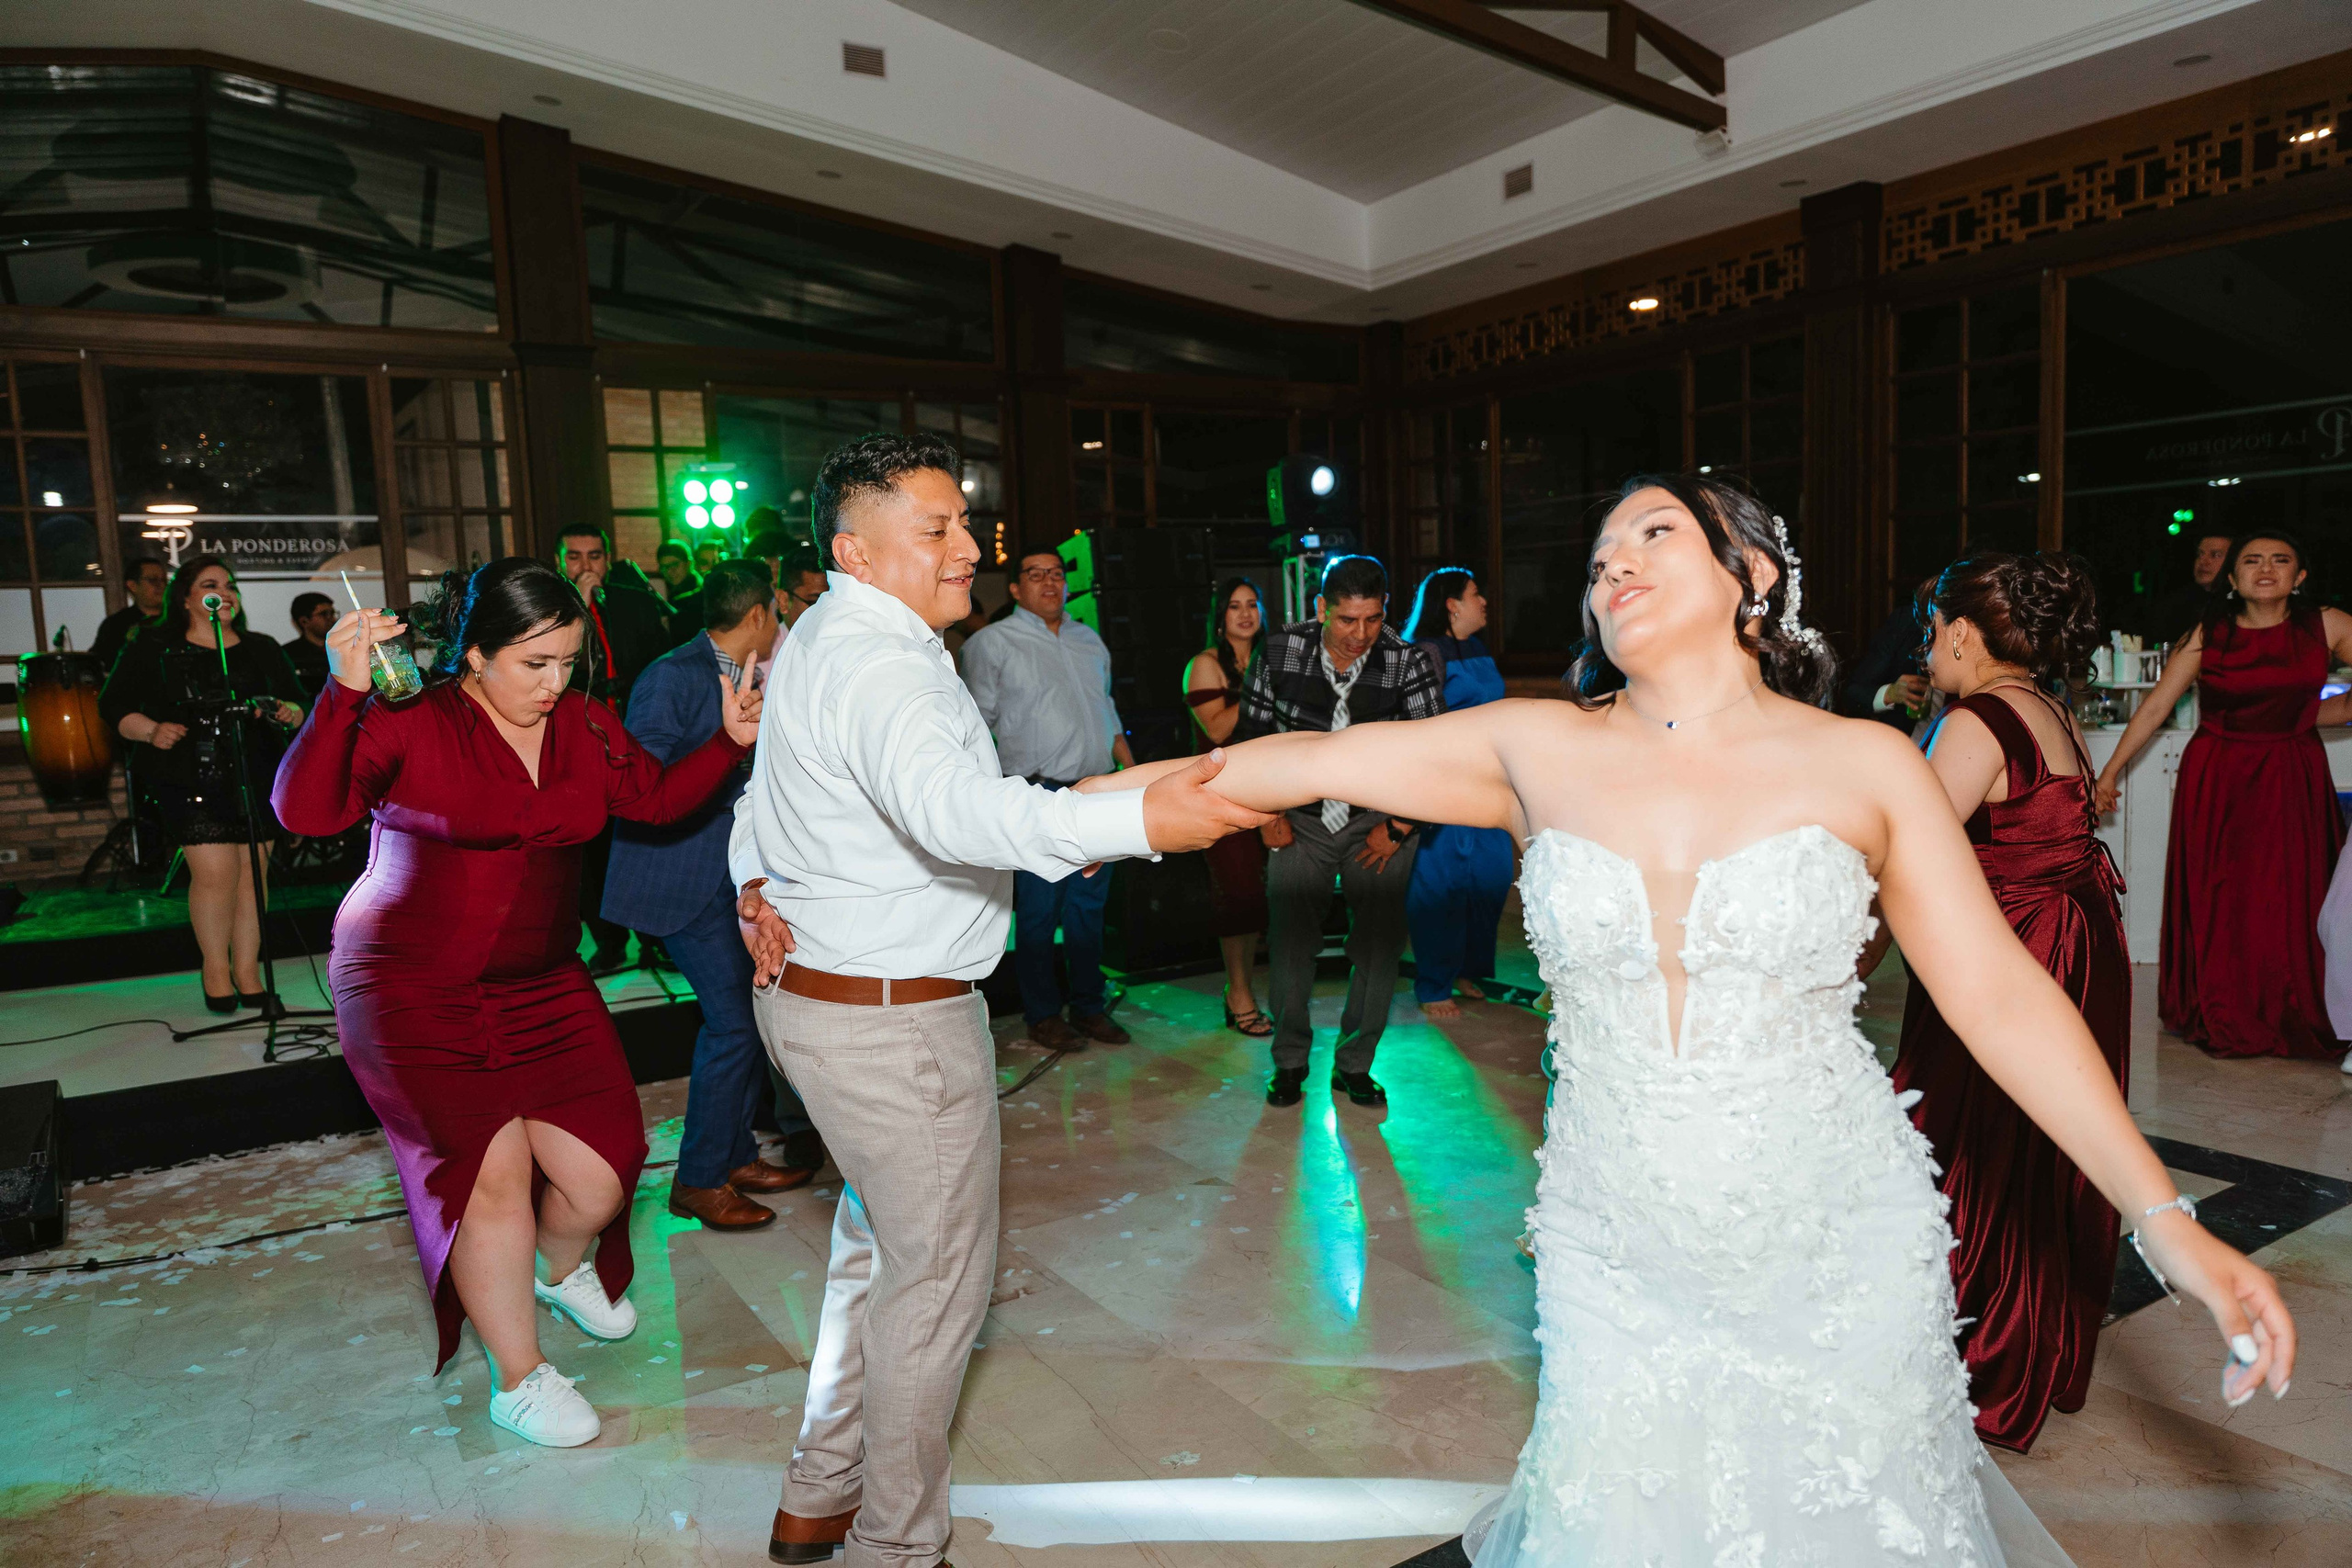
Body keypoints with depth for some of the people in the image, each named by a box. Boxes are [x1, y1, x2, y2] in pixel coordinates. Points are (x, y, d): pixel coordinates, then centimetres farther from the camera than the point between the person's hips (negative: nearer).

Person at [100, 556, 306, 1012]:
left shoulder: (261, 649, 14)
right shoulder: (153, 649, 5)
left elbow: (297, 702, 16)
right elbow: (114, 706, 5)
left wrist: (290, 712, -7)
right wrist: (152, 731, -13)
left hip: (258, 778, 3)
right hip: (192, 780, -3)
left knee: (251, 872, 2)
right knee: (215, 872, -9)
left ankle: (247, 971, 14)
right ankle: (215, 970, 10)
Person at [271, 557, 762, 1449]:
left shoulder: (583, 725, 3)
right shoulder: (408, 724, -14)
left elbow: (657, 799, 9)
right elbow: (307, 811, -24)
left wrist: (730, 742, -6)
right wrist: (344, 693, -36)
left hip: (543, 986, 5)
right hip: (416, 991, -5)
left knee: (603, 1172, -1)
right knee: (494, 1166, -9)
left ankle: (563, 1270, 38)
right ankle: (518, 1378, 15)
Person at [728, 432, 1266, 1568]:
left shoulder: (817, 641, 11)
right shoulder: (879, 665, -25)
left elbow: (763, 796, 23)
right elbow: (950, 806, -45)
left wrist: (753, 886, 14)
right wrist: (1139, 821, -53)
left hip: (813, 994, 11)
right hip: (894, 1024, -11)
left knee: (877, 1248, 25)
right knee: (936, 1276, 7)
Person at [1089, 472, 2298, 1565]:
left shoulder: (1864, 765, -6)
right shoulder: (1541, 749, -4)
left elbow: (2002, 995, -5)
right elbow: (1310, 762, -1)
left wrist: (2170, 1226, -9)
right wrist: (1110, 794, 2)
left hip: (1839, 1258, 0)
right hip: (1618, 1262, 1)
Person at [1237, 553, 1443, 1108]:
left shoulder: (1409, 662, -12)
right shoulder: (1282, 650, -8)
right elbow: (1254, 730, 4)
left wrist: (1398, 827, -5)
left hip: (1378, 826, 0)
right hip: (1301, 822, 1)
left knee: (1379, 946, 3)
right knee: (1289, 942, 3)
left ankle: (1355, 1065, 21)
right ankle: (1290, 1062, 22)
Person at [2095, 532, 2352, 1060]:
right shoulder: (2207, 638, -4)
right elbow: (2155, 706, -4)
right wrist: (2110, 773, -5)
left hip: (2294, 778, 1)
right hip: (2216, 780, -1)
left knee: (2292, 901, 1)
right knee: (2217, 902, 4)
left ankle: (2293, 1020, 17)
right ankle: (2221, 1021, 19)